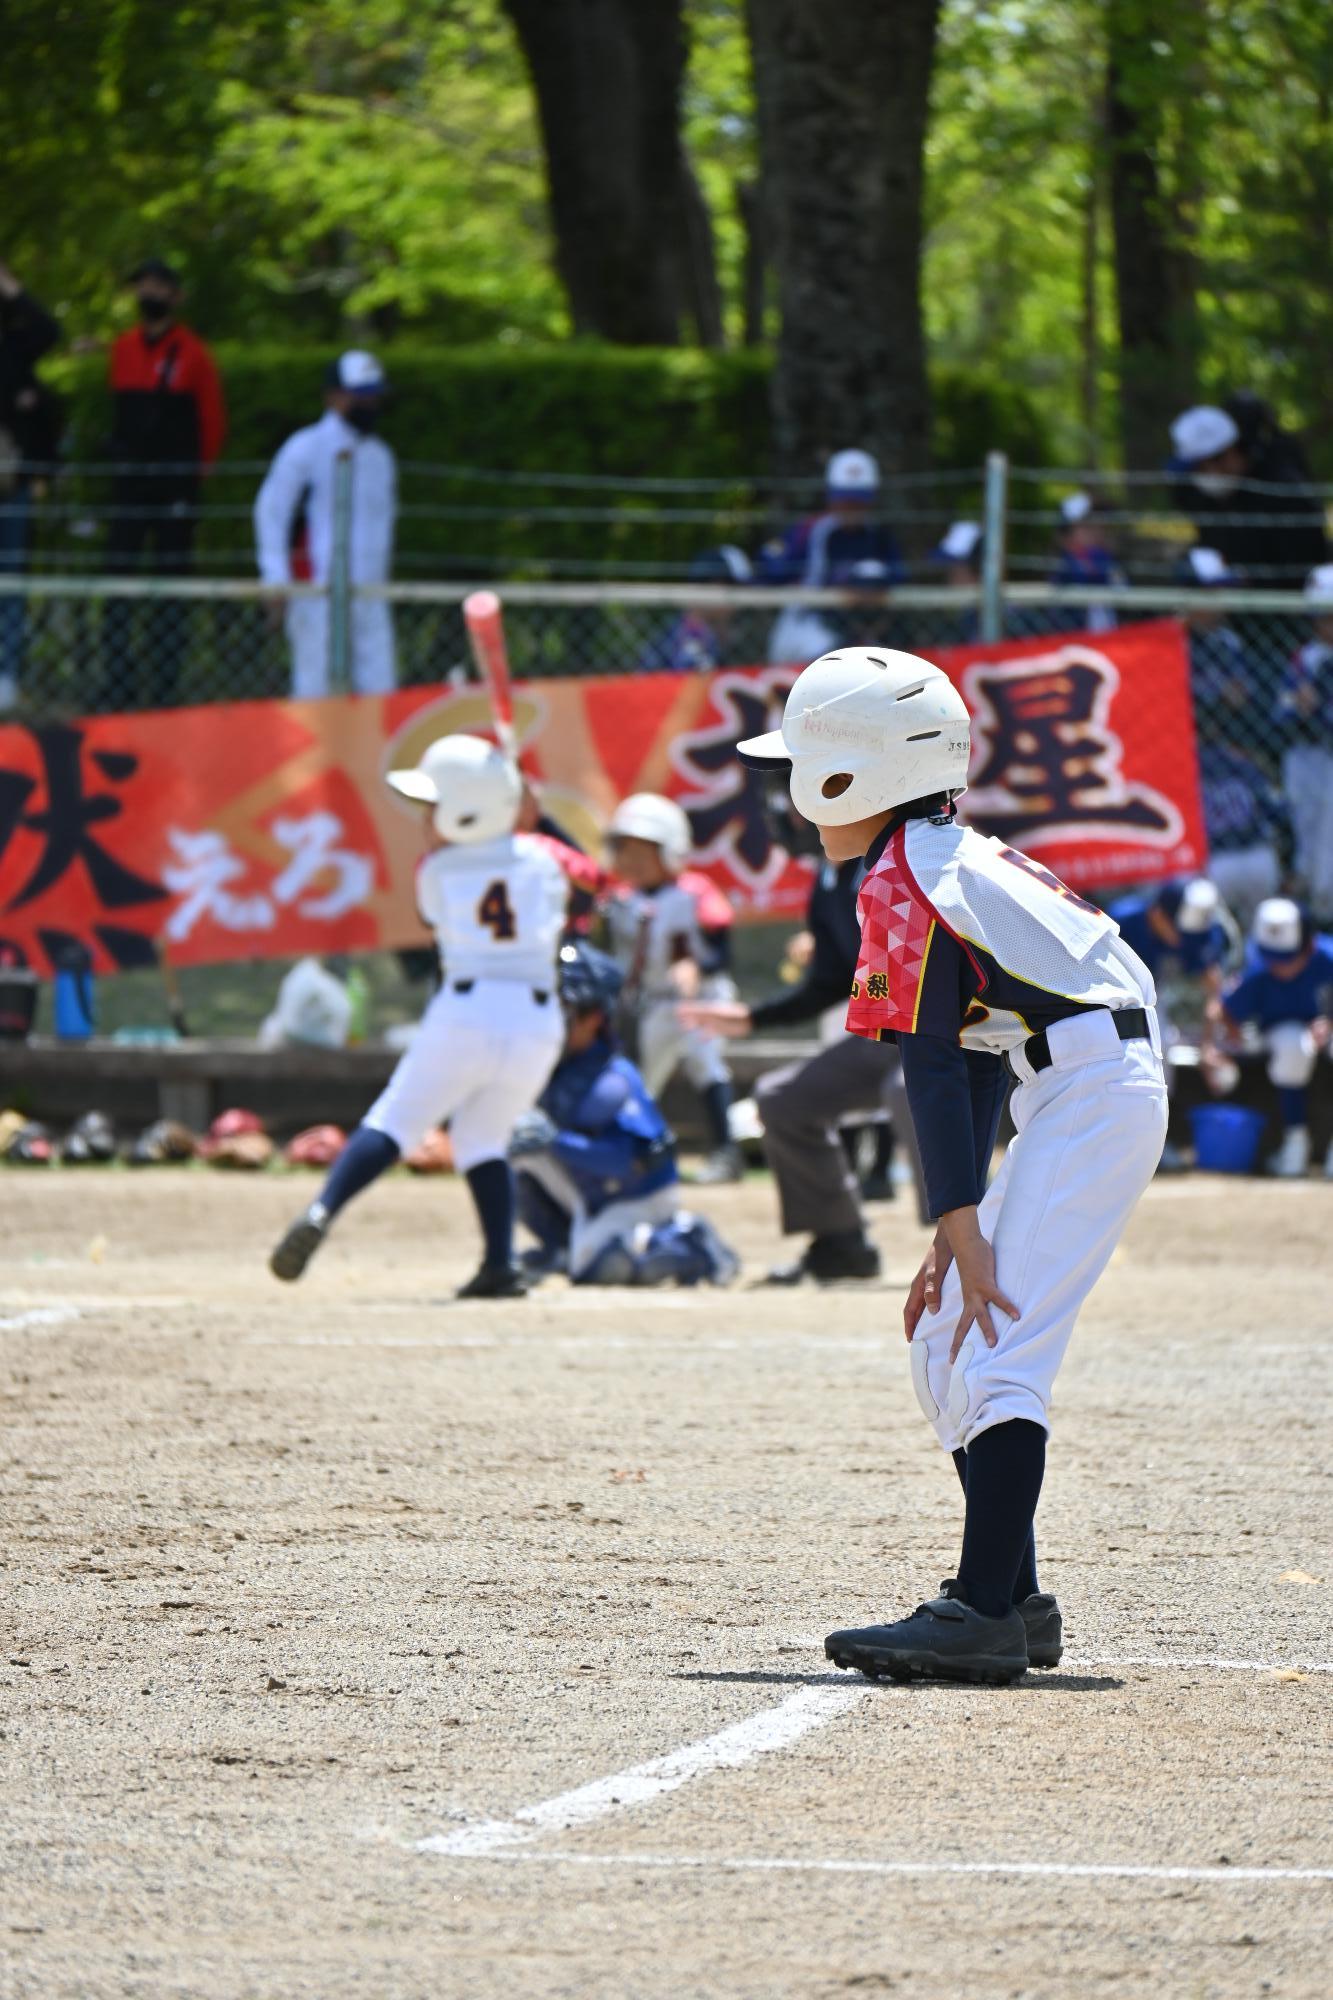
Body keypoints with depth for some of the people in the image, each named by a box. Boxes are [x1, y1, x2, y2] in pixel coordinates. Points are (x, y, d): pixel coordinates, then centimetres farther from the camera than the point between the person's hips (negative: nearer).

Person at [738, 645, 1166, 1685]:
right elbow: (972, 1062, 20)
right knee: (947, 1344, 13)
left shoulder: (902, 884, -10)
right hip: (1097, 1097, 10)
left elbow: (934, 1073, -15)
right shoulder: (956, 856, 20)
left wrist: (965, 1237, -18)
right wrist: (955, 1235, 18)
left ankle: (984, 1615, -25)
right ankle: (1014, 1600, 15)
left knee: (998, 1356, -16)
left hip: (1092, 1093, -10)